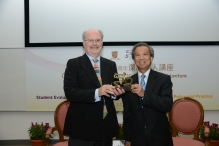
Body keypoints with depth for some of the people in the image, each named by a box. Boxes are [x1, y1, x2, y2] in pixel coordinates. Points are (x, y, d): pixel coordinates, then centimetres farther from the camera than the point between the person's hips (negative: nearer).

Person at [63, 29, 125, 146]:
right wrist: (97, 92, -26)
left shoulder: (110, 65, 11)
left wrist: (116, 93, -11)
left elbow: (113, 91, 13)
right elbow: (70, 92, -15)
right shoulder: (73, 64, -4)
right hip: (82, 127, -4)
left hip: (106, 127, 5)